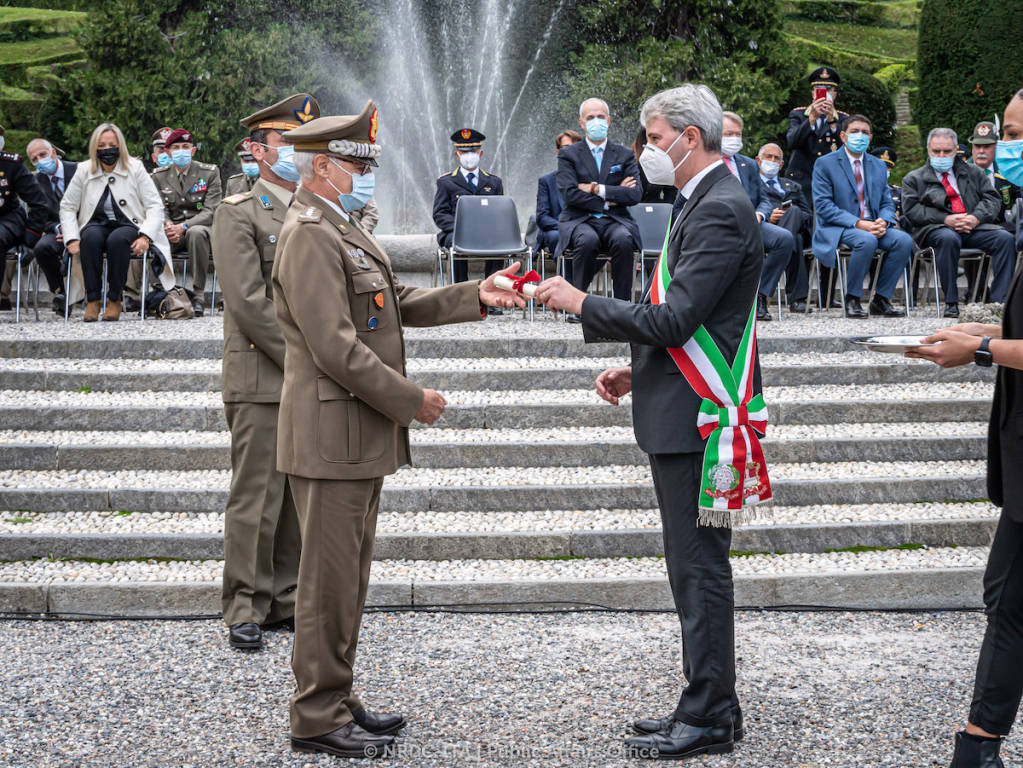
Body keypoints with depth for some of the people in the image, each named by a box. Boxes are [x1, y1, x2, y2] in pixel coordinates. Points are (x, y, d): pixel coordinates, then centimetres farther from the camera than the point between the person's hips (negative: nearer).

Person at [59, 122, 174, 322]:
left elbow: (155, 206, -3)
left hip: (128, 226, -2)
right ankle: (92, 300, -30)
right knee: (91, 237, -35)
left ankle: (115, 299, -24)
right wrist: (72, 238, -7)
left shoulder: (135, 169, 1)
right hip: (97, 225, 2)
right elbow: (67, 207, 9)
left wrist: (145, 236, -18)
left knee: (117, 240, -37)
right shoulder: (84, 172, 6)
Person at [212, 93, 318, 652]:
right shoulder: (238, 214, -4)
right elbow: (249, 303, -13)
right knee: (256, 498, -3)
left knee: (301, 497, 9)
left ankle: (285, 599, 19)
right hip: (261, 381, -6)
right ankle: (244, 608, 7)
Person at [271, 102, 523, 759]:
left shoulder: (344, 230, 17)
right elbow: (336, 348, -23)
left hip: (363, 435, 10)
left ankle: (338, 700, 26)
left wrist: (475, 296, 9)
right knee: (330, 581, -2)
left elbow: (399, 304, 19)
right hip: (332, 439, -10)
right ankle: (318, 718, 7)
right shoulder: (310, 236, -17)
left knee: (349, 576, 16)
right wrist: (412, 401, -17)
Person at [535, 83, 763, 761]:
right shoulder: (709, 204, 17)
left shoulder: (721, 210, -16)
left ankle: (709, 719, 5)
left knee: (701, 569, -4)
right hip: (685, 410, 11)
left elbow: (673, 320, -22)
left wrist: (581, 303, -14)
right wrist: (638, 373, 15)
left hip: (696, 419, -11)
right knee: (696, 569, 15)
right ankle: (708, 707, 24)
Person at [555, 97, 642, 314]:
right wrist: (610, 198, -8)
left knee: (624, 239, -35)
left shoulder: (625, 155, 13)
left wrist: (597, 189, -9)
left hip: (615, 221, 1)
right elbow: (569, 194, -8)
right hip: (579, 221, -1)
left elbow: (635, 195, -2)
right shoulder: (568, 155, 8)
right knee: (587, 240, -37)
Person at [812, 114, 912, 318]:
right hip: (837, 228, -5)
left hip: (872, 225, 5)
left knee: (904, 240, -23)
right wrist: (859, 224, -20)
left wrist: (883, 221, -11)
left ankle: (881, 299, -10)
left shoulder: (878, 166, 17)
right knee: (867, 241, -36)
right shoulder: (825, 164, 0)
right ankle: (851, 299, -18)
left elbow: (887, 203, 15)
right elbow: (823, 205, -10)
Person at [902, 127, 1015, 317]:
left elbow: (992, 198, 12)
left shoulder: (973, 172, 22)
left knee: (1005, 238, -24)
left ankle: (999, 300, -26)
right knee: (948, 239, -39)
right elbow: (912, 210, -2)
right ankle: (951, 303, -32)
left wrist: (976, 217, -10)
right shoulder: (914, 179, 13)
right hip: (936, 228, -3)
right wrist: (945, 219, -15)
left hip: (974, 226, 3)